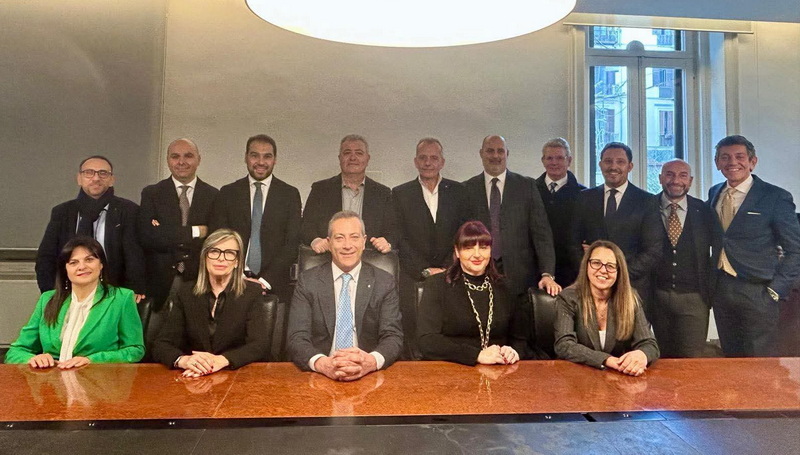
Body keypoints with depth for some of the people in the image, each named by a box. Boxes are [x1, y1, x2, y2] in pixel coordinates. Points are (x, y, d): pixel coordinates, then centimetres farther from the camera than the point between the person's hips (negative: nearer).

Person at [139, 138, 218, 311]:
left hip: (200, 282, 0)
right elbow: (147, 237, -7)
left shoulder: (214, 196, 3)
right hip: (160, 282, 0)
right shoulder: (151, 193, 5)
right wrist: (193, 232, -11)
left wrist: (166, 235, -10)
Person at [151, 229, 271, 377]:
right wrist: (183, 359, -22)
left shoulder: (251, 293, -1)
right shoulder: (186, 293, 6)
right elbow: (161, 345, 0)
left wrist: (221, 360, -27)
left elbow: (260, 346, -10)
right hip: (192, 379, 1)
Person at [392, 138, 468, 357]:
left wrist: (447, 269, -5)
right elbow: (399, 239, 1)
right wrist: (425, 270, -7)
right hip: (413, 279, -1)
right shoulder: (400, 194, 6)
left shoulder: (458, 191, 10)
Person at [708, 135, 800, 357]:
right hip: (720, 290, 5)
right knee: (731, 360, 14)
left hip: (755, 292, -4)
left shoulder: (776, 197, -6)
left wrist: (775, 289, -9)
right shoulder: (714, 193, 9)